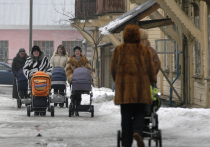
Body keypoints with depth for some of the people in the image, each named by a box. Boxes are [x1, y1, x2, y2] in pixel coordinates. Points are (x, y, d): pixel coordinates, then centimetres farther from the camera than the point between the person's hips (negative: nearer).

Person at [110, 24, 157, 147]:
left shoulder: (119, 50, 3)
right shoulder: (144, 50, 2)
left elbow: (113, 68, 8)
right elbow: (151, 68, 6)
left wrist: (117, 81, 24)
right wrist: (152, 81, 23)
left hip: (123, 87, 1)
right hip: (141, 87, -1)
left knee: (126, 116, 6)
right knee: (140, 113, 7)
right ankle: (137, 131, -22)